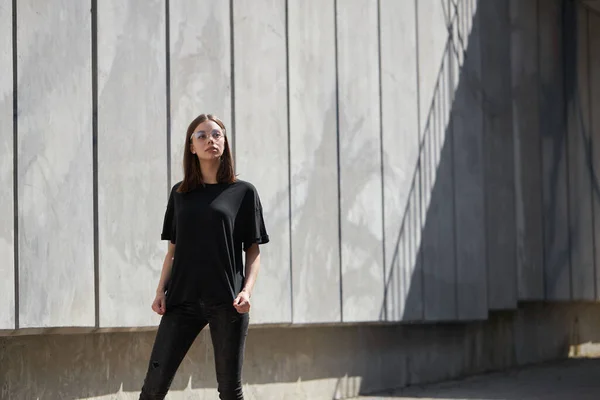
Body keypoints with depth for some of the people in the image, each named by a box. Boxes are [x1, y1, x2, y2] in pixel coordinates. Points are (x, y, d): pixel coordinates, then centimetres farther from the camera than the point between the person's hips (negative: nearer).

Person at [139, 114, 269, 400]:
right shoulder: (180, 193, 13)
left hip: (226, 301, -2)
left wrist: (247, 290, -10)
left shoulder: (243, 192, 5)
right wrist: (161, 291, 4)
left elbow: (253, 250, 4)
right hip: (182, 300, 2)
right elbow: (173, 250, 16)